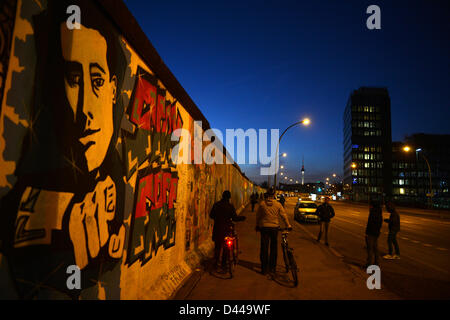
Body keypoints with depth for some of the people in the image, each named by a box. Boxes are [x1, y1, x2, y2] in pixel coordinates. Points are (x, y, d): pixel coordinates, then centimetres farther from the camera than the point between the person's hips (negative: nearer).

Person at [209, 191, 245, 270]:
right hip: (226, 228, -3)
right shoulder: (230, 206, -9)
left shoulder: (216, 204, 0)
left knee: (217, 246, 14)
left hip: (217, 228, 3)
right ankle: (223, 264, 14)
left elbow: (211, 215, 6)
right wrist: (242, 217, 6)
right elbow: (235, 218, -10)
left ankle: (216, 263, 17)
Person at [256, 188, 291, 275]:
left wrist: (257, 225, 16)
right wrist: (288, 225, 13)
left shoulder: (262, 204, -5)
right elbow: (284, 215, 1)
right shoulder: (278, 204, -4)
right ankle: (272, 268, 21)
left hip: (264, 227, -1)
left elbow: (258, 216, 3)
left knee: (264, 248, 6)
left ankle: (264, 269, 8)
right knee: (273, 248, 14)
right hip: (274, 227, 1)